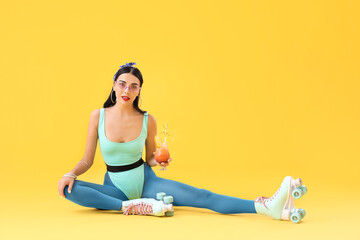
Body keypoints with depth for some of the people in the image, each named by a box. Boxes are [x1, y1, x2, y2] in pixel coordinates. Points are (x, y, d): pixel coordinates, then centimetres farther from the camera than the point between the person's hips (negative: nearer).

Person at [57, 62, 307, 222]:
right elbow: (87, 160, -1)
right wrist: (70, 174, -20)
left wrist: (158, 161, -15)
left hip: (145, 181, 0)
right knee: (70, 189, -28)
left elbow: (149, 159, 7)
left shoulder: (147, 120, -6)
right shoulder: (98, 116, -7)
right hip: (115, 187, 1)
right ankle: (134, 207, -31)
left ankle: (268, 207, -34)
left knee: (201, 196, -21)